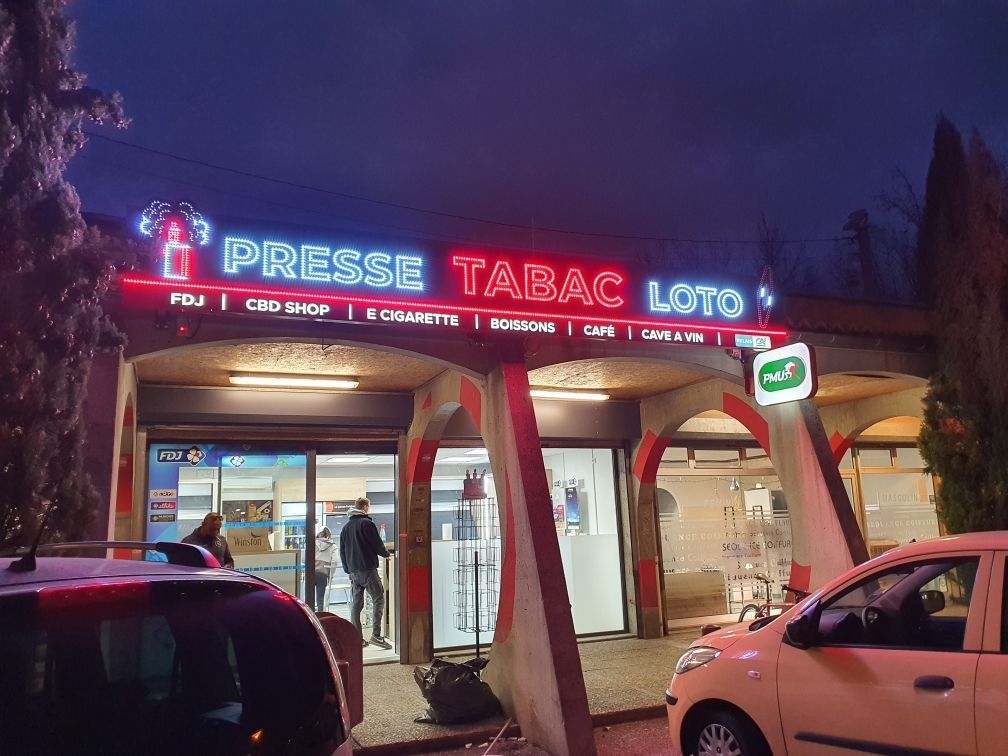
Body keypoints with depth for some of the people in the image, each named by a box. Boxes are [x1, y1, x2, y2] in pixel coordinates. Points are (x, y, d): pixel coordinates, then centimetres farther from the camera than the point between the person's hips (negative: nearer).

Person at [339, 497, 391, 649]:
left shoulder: (346, 527, 14)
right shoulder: (367, 523, -7)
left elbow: (342, 551, 17)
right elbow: (377, 545, -8)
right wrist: (386, 554, 12)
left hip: (353, 571, 7)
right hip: (368, 569, -7)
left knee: (356, 604, 8)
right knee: (378, 600, -2)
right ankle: (376, 635, -10)